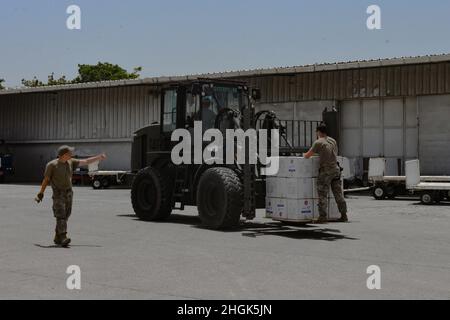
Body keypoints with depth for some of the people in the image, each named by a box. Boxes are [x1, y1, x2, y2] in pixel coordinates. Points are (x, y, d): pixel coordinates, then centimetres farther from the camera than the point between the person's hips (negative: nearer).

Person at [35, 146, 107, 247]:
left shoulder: (71, 162, 7)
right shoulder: (52, 165, -8)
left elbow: (85, 162, 11)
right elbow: (46, 180, -3)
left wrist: (98, 158, 7)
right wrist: (41, 193, -3)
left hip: (68, 193, 6)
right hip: (58, 193, -6)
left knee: (65, 216, 7)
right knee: (61, 216, -15)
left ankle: (57, 238, 17)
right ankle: (63, 238, -24)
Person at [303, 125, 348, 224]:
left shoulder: (318, 143, -7)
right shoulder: (333, 141, 12)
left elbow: (307, 156, -6)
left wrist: (305, 155, 17)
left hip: (326, 171, -6)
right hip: (336, 169, 6)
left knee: (323, 195, -3)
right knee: (339, 194, 11)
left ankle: (323, 217, -7)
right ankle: (344, 215, 13)